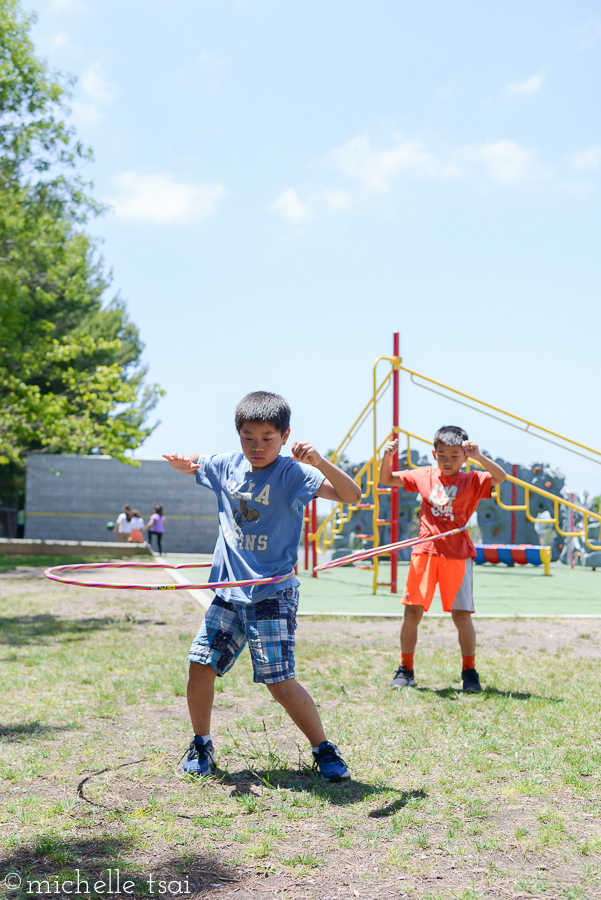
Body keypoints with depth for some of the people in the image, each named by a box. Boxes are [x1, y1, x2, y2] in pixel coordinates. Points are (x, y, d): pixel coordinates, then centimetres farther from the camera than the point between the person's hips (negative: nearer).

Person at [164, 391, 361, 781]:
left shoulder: (293, 473, -12)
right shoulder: (228, 465, 4)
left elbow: (351, 494, -22)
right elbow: (194, 465, 23)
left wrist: (319, 461, -39)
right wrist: (182, 463, -2)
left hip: (272, 595, -5)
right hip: (228, 592, 5)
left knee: (280, 682, -8)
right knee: (200, 666, 2)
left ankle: (325, 749, 11)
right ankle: (201, 746, 23)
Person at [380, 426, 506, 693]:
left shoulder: (472, 481, 2)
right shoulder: (424, 476, 10)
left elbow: (501, 477, -14)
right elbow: (387, 479, 16)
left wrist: (478, 456, -26)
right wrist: (387, 457, -3)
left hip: (457, 555, -2)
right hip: (425, 552, 2)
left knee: (461, 615, -1)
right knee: (412, 611, 2)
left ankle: (469, 671, 15)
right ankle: (405, 670, 14)